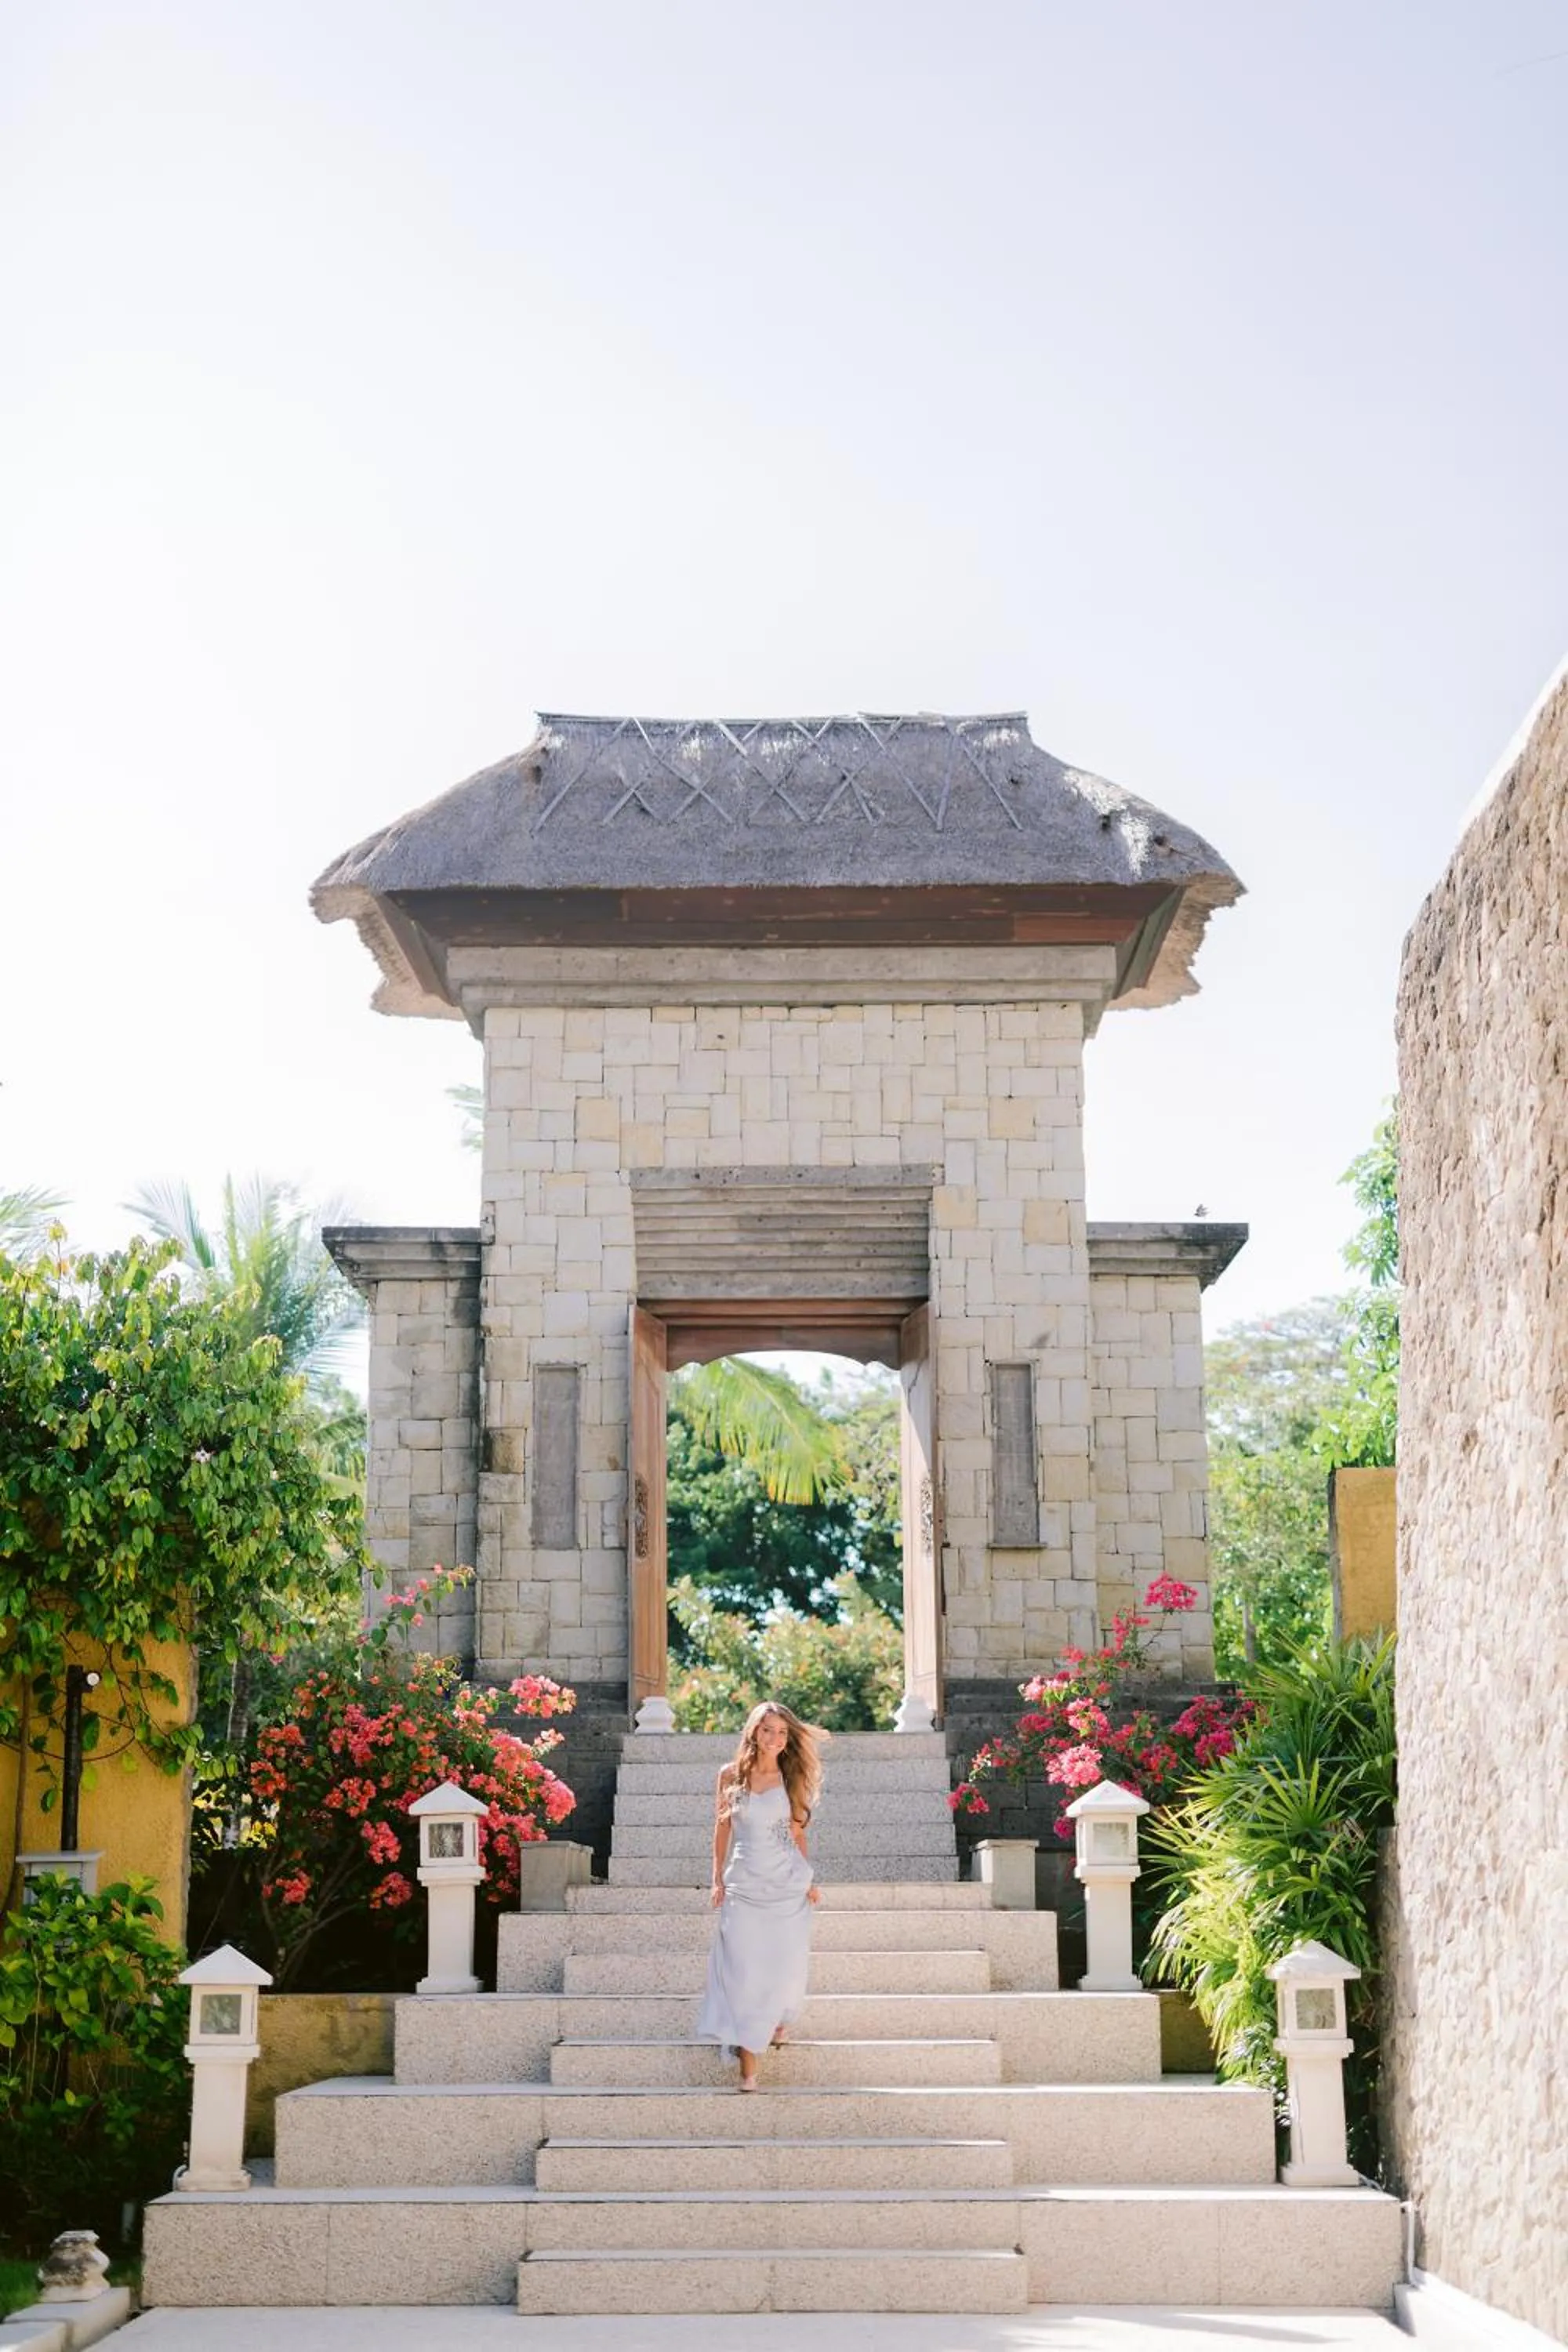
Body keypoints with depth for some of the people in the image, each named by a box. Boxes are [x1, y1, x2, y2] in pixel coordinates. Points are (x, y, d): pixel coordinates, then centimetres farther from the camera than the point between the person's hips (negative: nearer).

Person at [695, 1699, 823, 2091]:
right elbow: (722, 1829, 7)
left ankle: (779, 2021, 37)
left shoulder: (790, 1778, 4)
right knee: (743, 1969, -7)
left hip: (788, 1885, 1)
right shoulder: (730, 1775, 1)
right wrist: (718, 1879, 2)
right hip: (744, 1886, -1)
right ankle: (748, 2062, -5)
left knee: (786, 1966, 3)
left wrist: (808, 1880, 6)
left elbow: (797, 1833, 9)